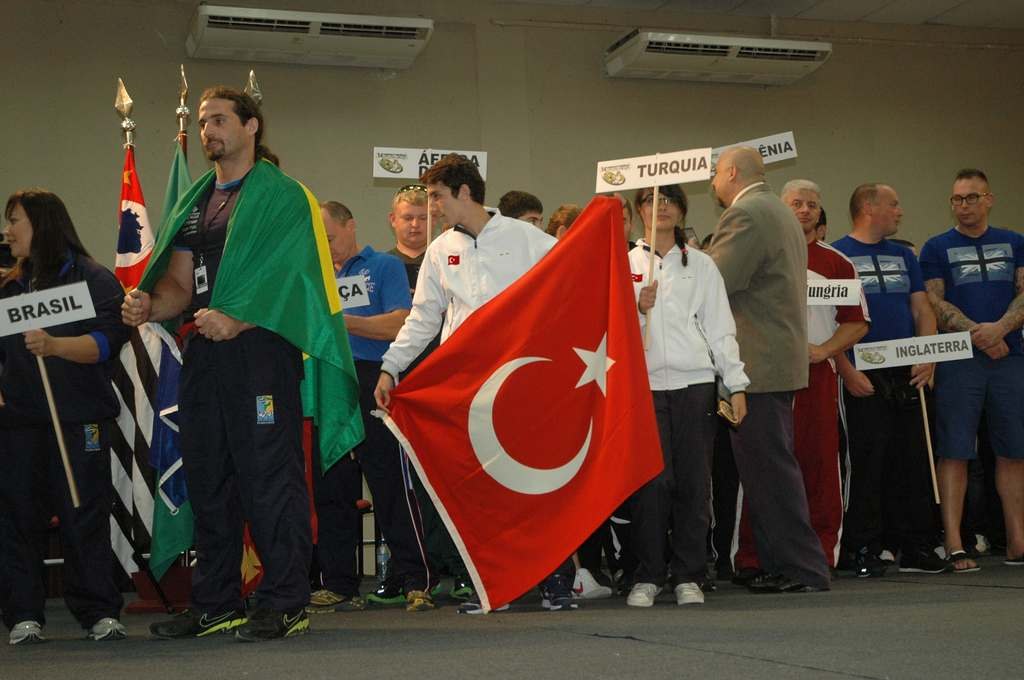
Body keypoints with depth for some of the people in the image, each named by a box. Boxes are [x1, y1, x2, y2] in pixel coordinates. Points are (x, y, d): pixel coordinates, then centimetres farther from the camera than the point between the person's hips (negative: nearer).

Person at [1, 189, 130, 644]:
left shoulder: (93, 278, 1)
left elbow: (106, 341, -12)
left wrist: (54, 345, -27)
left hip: (79, 418, -4)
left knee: (85, 515, -4)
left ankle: (100, 613, 3)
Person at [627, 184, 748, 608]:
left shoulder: (701, 265, 13)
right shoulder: (624, 263, 12)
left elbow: (721, 328, 10)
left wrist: (736, 384, 4)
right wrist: (638, 310, -10)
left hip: (695, 384, 1)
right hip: (644, 385, -1)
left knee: (694, 483, -1)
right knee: (650, 482, -7)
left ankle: (689, 577, 7)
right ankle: (647, 577, 3)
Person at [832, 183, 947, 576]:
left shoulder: (903, 256, 18)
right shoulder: (837, 255, -1)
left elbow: (922, 310, 15)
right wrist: (846, 370, -15)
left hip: (907, 376, 6)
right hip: (863, 378, -6)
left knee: (913, 462, 6)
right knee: (866, 464, -6)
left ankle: (915, 547, 13)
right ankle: (862, 551, 1)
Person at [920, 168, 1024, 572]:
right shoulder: (937, 248, 8)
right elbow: (935, 303, -2)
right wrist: (977, 334, -13)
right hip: (958, 361, -3)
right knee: (955, 451, -6)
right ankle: (954, 544, -5)